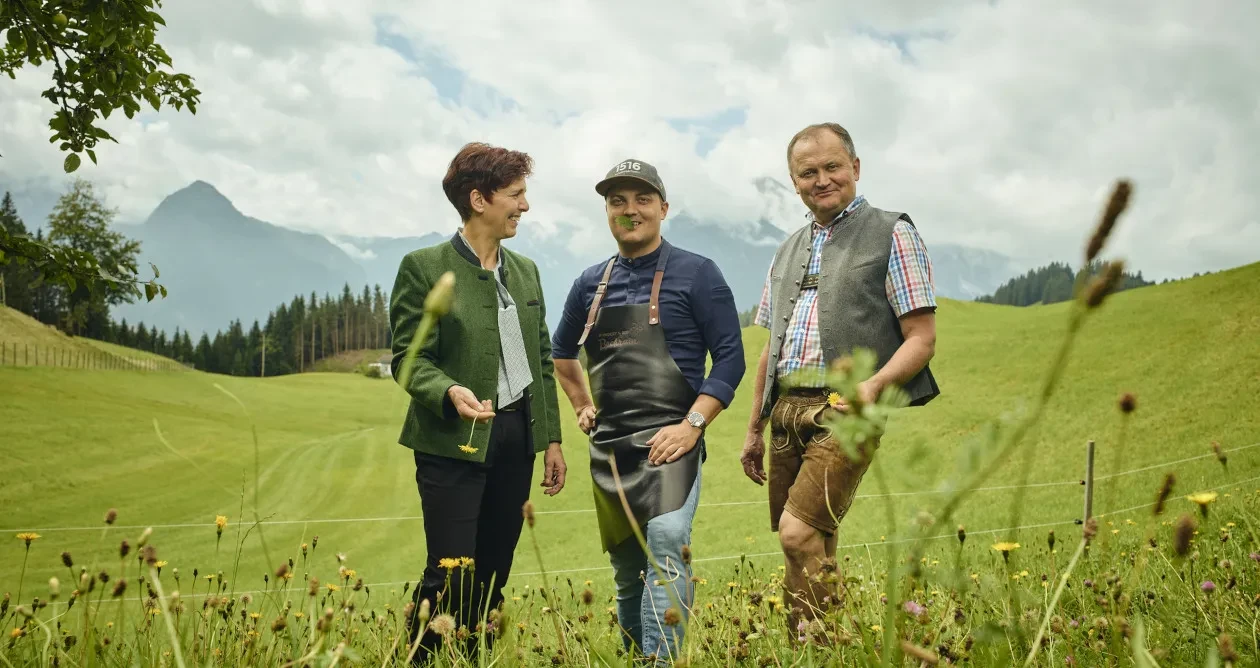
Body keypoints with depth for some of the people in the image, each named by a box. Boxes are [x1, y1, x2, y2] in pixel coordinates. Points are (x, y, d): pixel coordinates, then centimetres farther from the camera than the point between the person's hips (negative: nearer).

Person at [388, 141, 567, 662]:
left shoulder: (525, 270, 13)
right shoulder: (424, 268, -7)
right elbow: (408, 357, -9)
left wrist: (552, 438, 12)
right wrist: (450, 392, -29)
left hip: (517, 439, 6)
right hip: (454, 443, -6)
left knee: (493, 574, 9)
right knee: (451, 576, -6)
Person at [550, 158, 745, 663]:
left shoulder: (695, 274, -2)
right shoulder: (591, 283, 12)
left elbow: (730, 357, -6)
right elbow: (561, 350, 28)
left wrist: (692, 424, -15)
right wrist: (582, 407, 17)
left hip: (667, 442, -5)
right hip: (608, 447, 5)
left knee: (666, 547, -27)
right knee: (626, 572, 12)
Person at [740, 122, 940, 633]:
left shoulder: (892, 235, 3)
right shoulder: (788, 251, 21)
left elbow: (922, 339, -4)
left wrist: (876, 384, -22)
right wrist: (754, 429, 21)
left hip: (845, 411, -6)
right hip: (787, 412, 6)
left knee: (799, 532, -20)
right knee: (813, 551, 7)